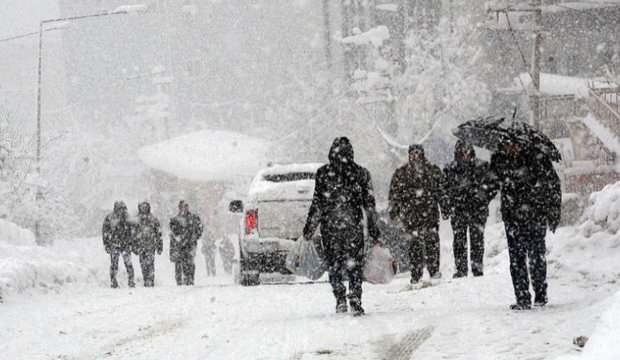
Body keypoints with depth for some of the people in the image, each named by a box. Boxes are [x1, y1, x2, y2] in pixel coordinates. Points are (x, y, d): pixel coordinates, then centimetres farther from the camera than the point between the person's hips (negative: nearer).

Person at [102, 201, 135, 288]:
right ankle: (114, 282, 8)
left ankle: (131, 281, 2)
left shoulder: (126, 218, 7)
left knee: (128, 263, -5)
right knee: (114, 264, -1)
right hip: (114, 244, -3)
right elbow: (105, 232, -1)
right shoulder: (109, 218, -5)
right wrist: (106, 245, -5)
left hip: (125, 244, 3)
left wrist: (130, 243, 16)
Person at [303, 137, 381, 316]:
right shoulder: (361, 173, 1)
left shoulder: (323, 173, -3)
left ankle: (340, 300, 2)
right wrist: (373, 229, 12)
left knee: (334, 264, 11)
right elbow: (369, 204, 5)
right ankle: (356, 303, -4)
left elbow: (317, 204, -2)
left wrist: (309, 228, 6)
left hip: (330, 226, -1)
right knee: (355, 266, 5)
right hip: (354, 227, 1)